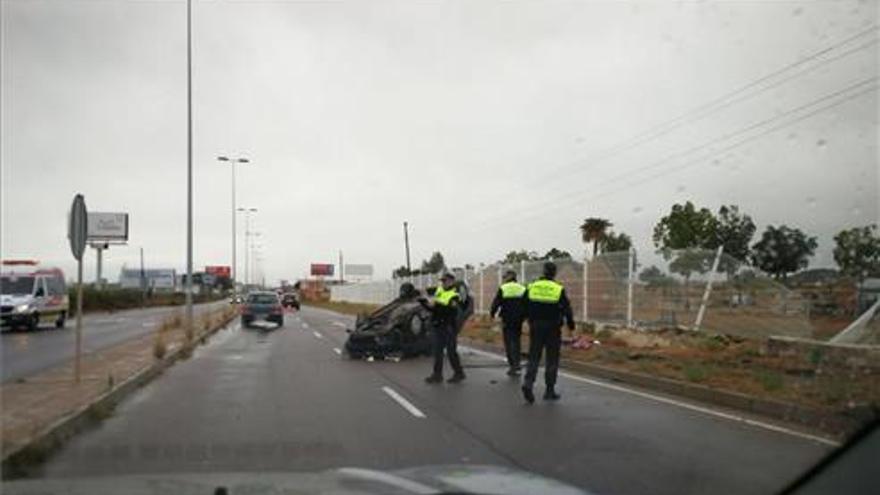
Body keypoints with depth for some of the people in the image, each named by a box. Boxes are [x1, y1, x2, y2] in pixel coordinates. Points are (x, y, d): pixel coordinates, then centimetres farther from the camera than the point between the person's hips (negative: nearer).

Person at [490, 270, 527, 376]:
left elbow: (496, 303, -2)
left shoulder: (503, 289, -5)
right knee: (516, 341, 12)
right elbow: (526, 305, 5)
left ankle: (513, 364, -2)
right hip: (518, 319, 3)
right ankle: (516, 363, 6)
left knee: (508, 342, 3)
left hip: (507, 319, -3)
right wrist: (524, 316, 17)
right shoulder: (523, 289, 4)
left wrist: (492, 313, 14)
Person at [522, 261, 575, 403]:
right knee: (552, 360, 8)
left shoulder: (531, 287, 0)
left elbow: (525, 308, 6)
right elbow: (567, 309, -2)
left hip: (535, 328, 2)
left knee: (533, 357, 8)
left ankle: (528, 383, -11)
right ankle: (549, 390, 12)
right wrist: (571, 323, 13)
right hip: (553, 329, -2)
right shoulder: (559, 290, -8)